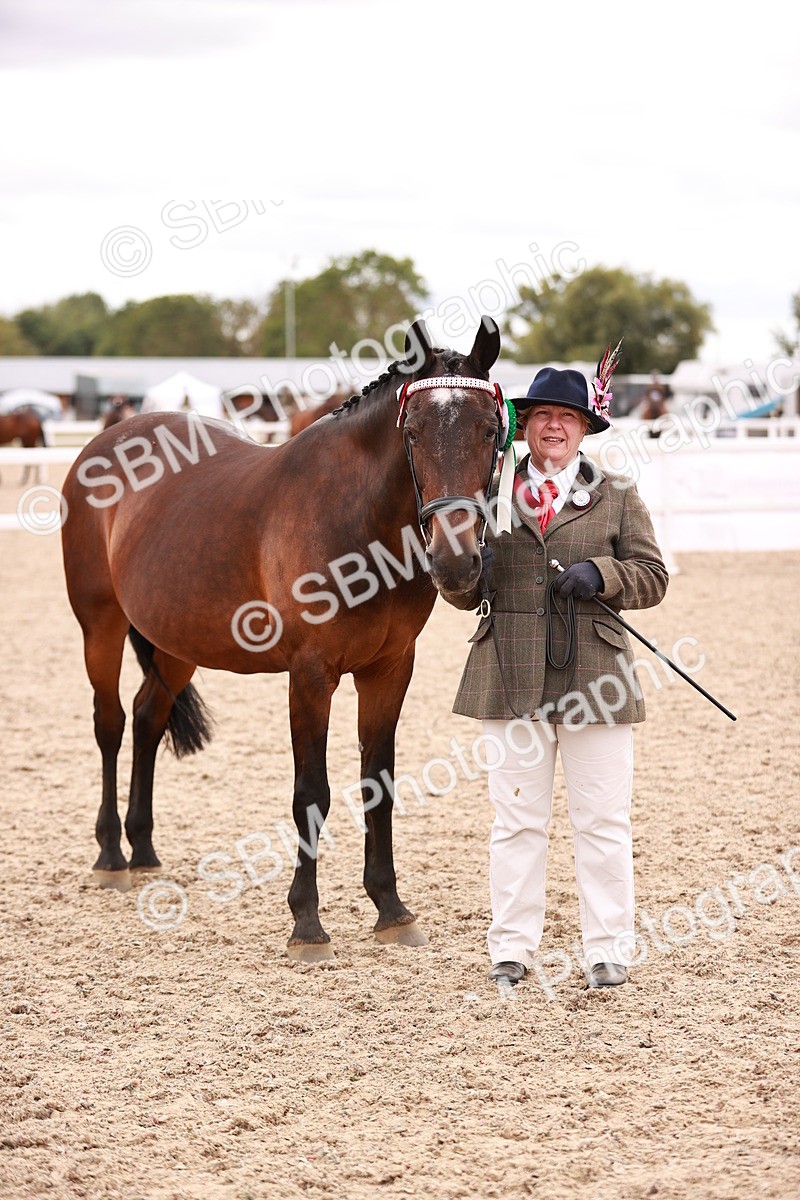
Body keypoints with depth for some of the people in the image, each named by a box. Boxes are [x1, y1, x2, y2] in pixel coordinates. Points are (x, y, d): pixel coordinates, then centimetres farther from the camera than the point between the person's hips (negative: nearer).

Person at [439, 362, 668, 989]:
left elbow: (652, 577, 4)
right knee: (516, 819, 5)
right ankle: (513, 946, 13)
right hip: (511, 676, 1)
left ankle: (609, 949, 11)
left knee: (603, 819, 2)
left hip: (594, 676, -1)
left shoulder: (617, 496, 7)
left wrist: (600, 573, -14)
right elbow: (462, 594, 10)